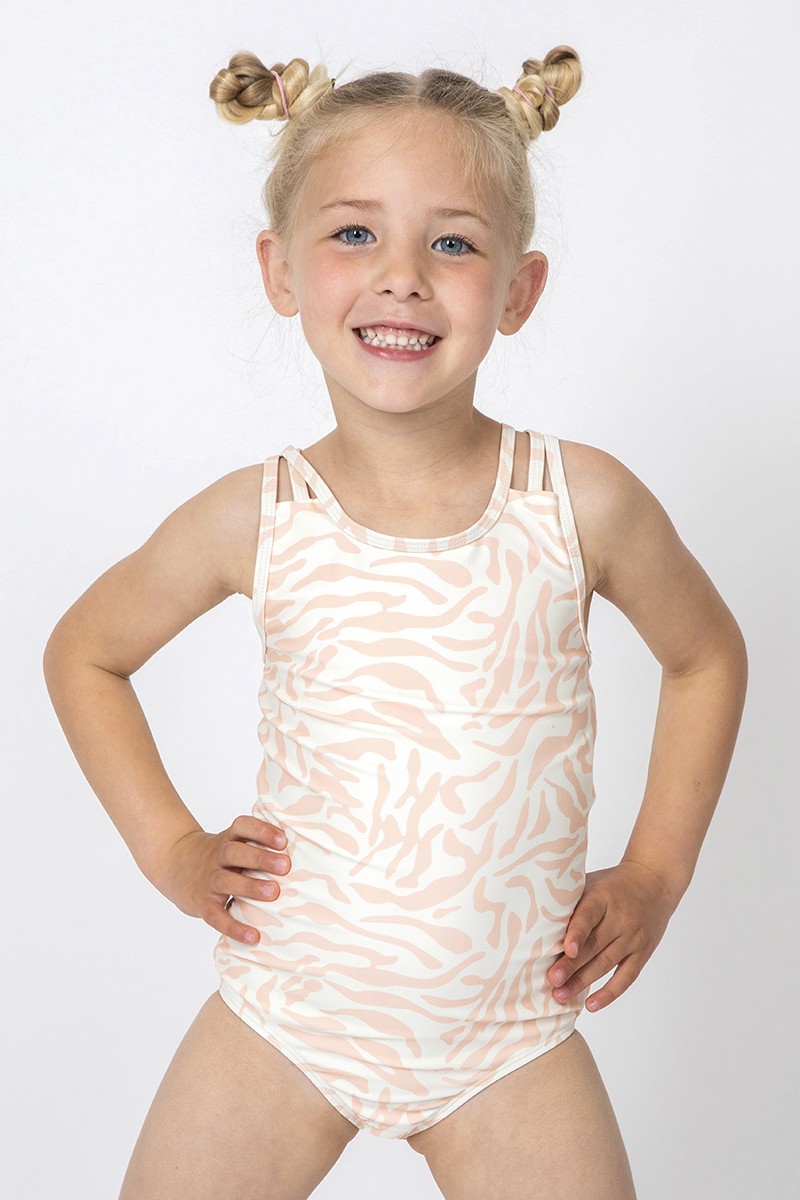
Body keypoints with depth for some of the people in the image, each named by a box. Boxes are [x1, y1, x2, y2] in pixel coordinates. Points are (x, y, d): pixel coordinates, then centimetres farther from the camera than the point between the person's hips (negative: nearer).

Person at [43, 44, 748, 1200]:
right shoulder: (254, 519, -9)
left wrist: (655, 873, 4)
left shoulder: (584, 501, -10)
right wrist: (170, 845, 1)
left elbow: (707, 655, 9)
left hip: (509, 1035, 0)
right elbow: (84, 652, 9)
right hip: (283, 1012, 1)